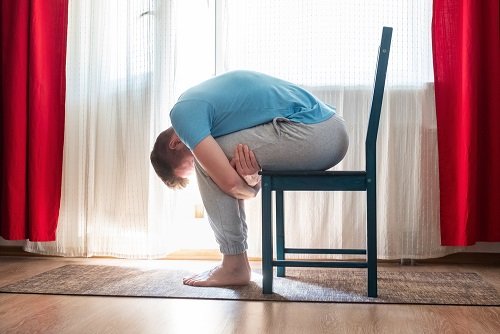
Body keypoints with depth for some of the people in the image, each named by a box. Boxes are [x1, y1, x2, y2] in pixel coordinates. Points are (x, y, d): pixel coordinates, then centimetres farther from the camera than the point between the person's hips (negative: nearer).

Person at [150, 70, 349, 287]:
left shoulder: (183, 112, -3)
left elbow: (230, 182, -11)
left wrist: (249, 190, 9)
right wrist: (252, 180, -1)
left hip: (307, 135, -10)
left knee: (207, 159, 1)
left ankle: (235, 265, 6)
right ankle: (235, 259, 22)